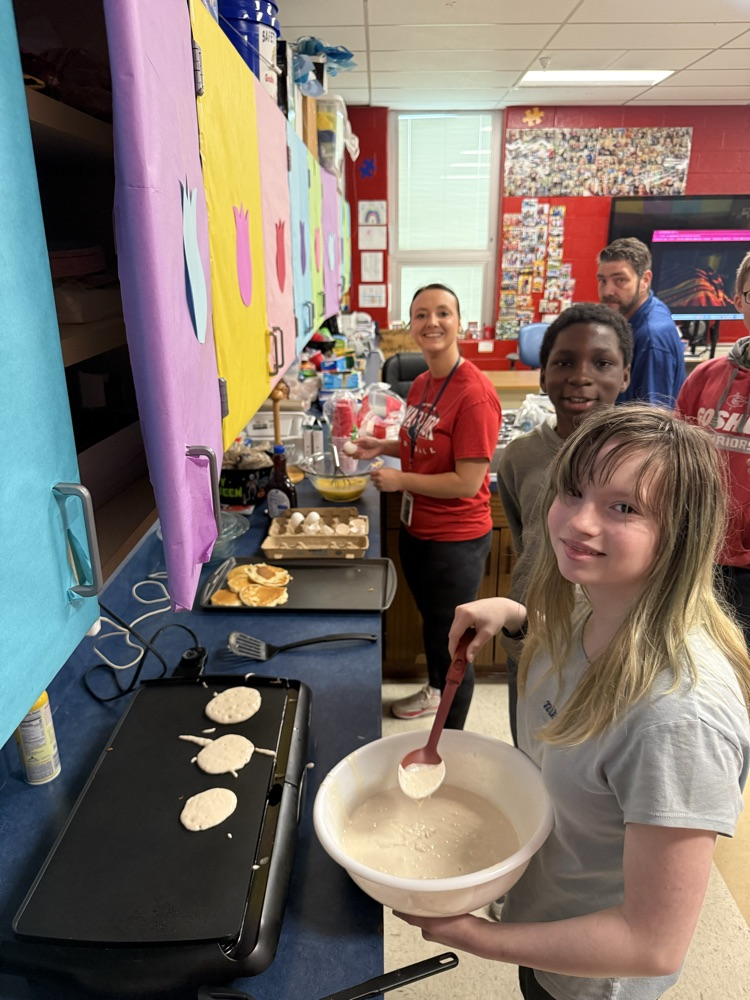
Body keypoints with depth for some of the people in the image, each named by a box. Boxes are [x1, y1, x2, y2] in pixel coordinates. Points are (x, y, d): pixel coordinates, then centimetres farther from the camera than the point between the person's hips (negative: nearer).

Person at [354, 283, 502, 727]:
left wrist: (398, 480, -17)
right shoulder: (422, 384, 2)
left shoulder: (474, 394, -24)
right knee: (431, 621, 28)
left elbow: (468, 482, -25)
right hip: (416, 529, 8)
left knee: (451, 641, 9)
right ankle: (435, 691, 55)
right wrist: (383, 447, 2)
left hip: (456, 540, -8)